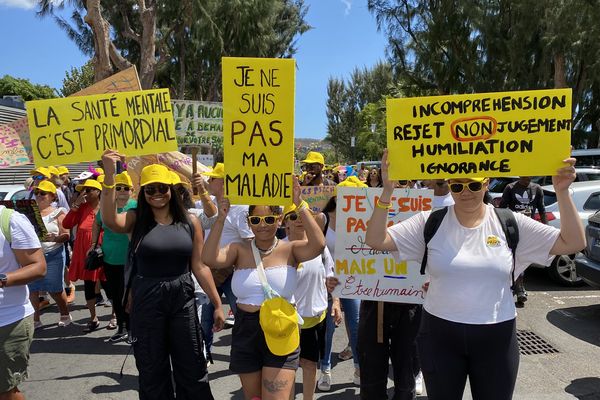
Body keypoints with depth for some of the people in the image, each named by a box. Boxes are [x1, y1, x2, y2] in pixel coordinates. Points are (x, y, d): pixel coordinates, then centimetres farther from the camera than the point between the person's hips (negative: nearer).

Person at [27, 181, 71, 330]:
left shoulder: (58, 213, 2)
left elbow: (66, 235, -5)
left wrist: (54, 238, -23)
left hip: (53, 255, -3)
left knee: (55, 289, 3)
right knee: (32, 289, 2)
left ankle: (65, 314, 23)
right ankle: (35, 319, 16)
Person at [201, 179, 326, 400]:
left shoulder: (290, 250, -5)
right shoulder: (240, 250, -1)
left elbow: (318, 244, -24)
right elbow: (209, 259, -18)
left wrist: (300, 205, -27)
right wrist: (221, 218, -23)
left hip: (280, 334, -3)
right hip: (246, 332, 3)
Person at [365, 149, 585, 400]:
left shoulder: (510, 223, -2)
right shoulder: (430, 222, -5)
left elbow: (573, 243, -3)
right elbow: (376, 240, -11)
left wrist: (561, 193, -13)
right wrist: (387, 191, -21)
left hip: (496, 337, 1)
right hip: (440, 334, 0)